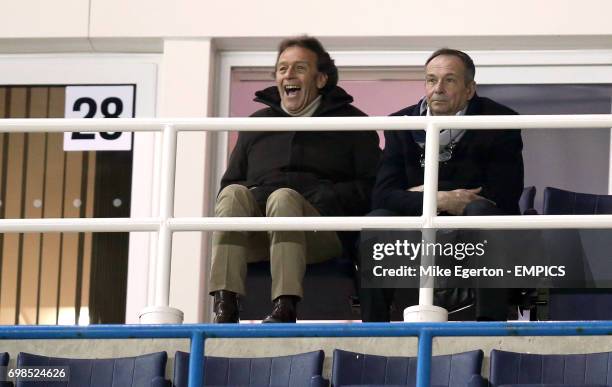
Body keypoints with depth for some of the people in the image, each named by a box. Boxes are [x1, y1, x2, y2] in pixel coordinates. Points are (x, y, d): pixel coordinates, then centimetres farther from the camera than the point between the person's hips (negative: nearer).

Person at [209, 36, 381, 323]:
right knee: (233, 194, -28)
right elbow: (228, 183, 26)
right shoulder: (257, 123, 27)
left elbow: (370, 188, 6)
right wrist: (246, 197, 2)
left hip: (323, 233, -3)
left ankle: (285, 308, -49)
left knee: (284, 197, -34)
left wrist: (323, 200, -10)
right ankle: (224, 307, -43)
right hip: (256, 238, 3)